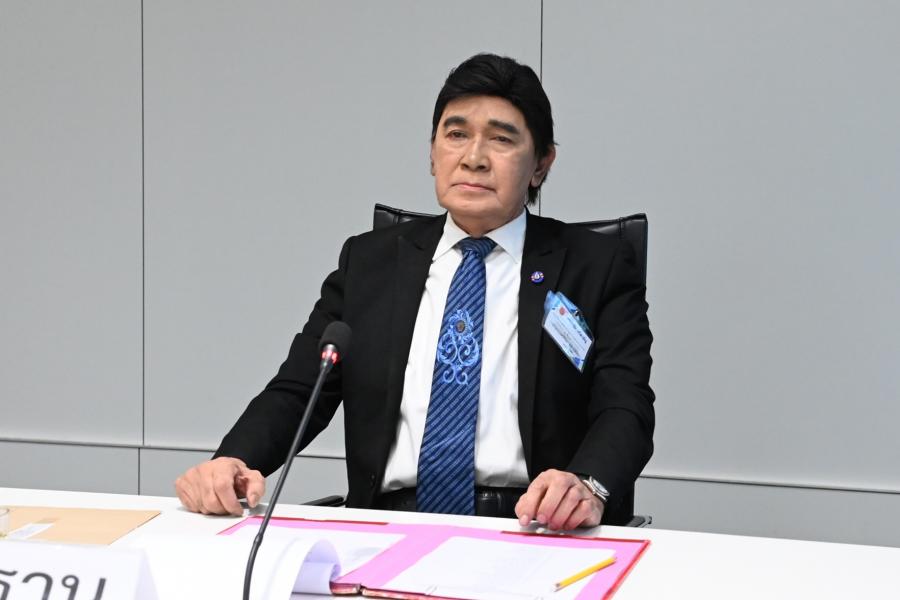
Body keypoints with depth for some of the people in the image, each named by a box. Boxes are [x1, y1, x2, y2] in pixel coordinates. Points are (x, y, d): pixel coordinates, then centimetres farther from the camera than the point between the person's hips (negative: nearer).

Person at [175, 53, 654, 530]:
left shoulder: (599, 267, 8)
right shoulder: (368, 262, 16)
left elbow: (626, 408, -4)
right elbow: (296, 392, 11)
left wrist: (588, 486, -27)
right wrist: (232, 463, -11)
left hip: (527, 530, -2)